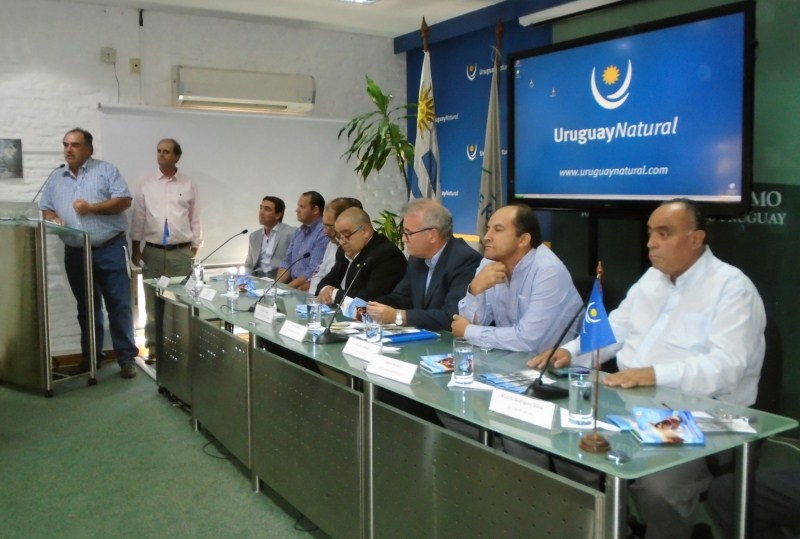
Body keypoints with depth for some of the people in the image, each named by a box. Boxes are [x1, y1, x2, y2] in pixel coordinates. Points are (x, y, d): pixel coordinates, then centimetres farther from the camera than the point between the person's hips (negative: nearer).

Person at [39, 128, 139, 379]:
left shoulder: (106, 170, 1)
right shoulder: (56, 177, 14)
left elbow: (124, 200, -8)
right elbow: (45, 209, 17)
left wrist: (91, 208, -16)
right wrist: (53, 219, -6)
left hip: (110, 248, -4)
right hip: (76, 253, 5)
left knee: (119, 305, -3)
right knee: (86, 308, 13)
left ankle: (127, 358, 3)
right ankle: (90, 357, 23)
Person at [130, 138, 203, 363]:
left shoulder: (188, 185, 4)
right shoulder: (146, 184, 6)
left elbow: (195, 219, 6)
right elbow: (138, 218, 7)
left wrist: (194, 250, 2)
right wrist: (135, 249, 4)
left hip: (181, 253, -1)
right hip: (153, 252, 1)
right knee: (153, 302, 5)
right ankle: (153, 348, 14)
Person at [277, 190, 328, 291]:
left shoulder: (323, 234, -13)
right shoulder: (298, 232, 14)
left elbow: (313, 271, -18)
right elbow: (287, 262, 14)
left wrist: (287, 288, -16)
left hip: (309, 290, -7)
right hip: (293, 285, 7)